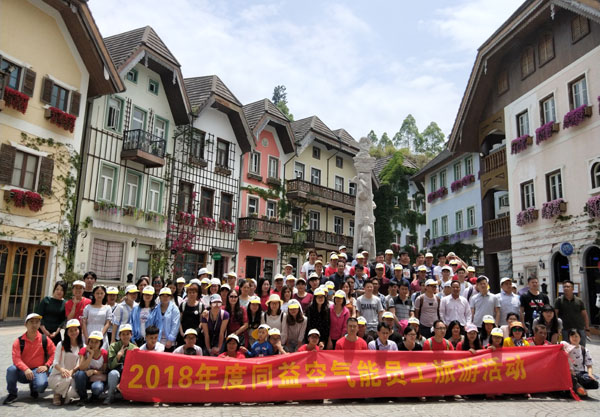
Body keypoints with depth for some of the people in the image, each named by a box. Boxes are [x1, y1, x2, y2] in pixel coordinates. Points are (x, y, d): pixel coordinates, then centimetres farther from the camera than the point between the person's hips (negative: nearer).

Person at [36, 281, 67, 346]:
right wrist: (44, 330, -8)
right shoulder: (46, 300, 2)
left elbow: (63, 320, 1)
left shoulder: (65, 303, 2)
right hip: (42, 331, 0)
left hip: (55, 333, 0)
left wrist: (56, 332, -9)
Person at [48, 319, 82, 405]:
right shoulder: (61, 345, 6)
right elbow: (55, 363, -1)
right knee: (67, 380, -37)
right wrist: (62, 369, -24)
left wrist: (71, 372, -22)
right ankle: (57, 394, -4)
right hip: (57, 376, -1)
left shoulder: (83, 347, 6)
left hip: (73, 376, 1)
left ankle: (63, 396, 0)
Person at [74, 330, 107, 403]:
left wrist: (94, 371, -22)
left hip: (98, 379, -1)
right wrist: (91, 354, -27)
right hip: (85, 380, 1)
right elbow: (81, 368, -21)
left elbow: (104, 371, -4)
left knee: (97, 387, -36)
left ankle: (94, 396, 5)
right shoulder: (84, 350, -8)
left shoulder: (104, 353, -9)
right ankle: (83, 398, -8)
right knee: (79, 374, -33)